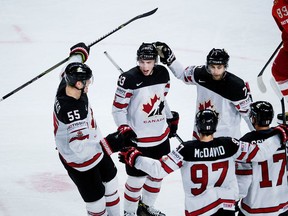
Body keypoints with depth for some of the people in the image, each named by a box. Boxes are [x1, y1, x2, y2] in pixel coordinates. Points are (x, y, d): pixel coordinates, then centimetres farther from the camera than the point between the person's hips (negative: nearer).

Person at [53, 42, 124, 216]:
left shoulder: (66, 85, -14)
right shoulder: (73, 111, -40)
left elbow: (70, 71, 12)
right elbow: (79, 147, -43)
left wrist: (78, 52, 30)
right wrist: (109, 144, -44)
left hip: (93, 148, 10)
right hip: (80, 162, -10)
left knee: (110, 179, 27)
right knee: (96, 198, 1)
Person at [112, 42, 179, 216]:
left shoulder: (162, 73, -2)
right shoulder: (129, 79, -20)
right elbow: (118, 109, -13)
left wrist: (172, 118, 19)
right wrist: (125, 130, -21)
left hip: (161, 136, 6)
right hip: (137, 139, -6)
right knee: (137, 178, 2)